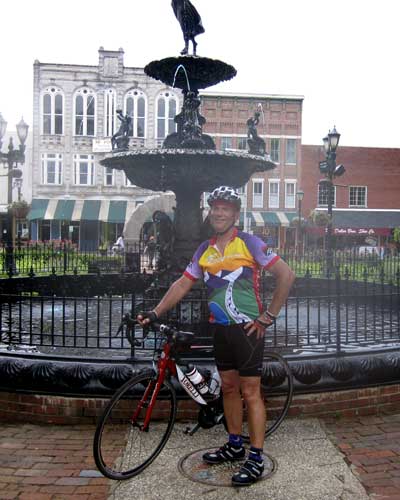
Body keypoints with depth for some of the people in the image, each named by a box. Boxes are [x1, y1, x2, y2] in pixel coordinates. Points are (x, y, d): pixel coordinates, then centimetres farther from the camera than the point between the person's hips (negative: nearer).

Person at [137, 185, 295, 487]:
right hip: (220, 327, 6)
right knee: (229, 388, 15)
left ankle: (256, 459, 10)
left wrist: (268, 316, -13)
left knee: (250, 392, -1)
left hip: (247, 328, -6)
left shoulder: (249, 243, -10)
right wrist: (155, 313, 0)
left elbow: (286, 275, -13)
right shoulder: (205, 250, 7)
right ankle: (235, 446, 31)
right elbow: (182, 285, 9)